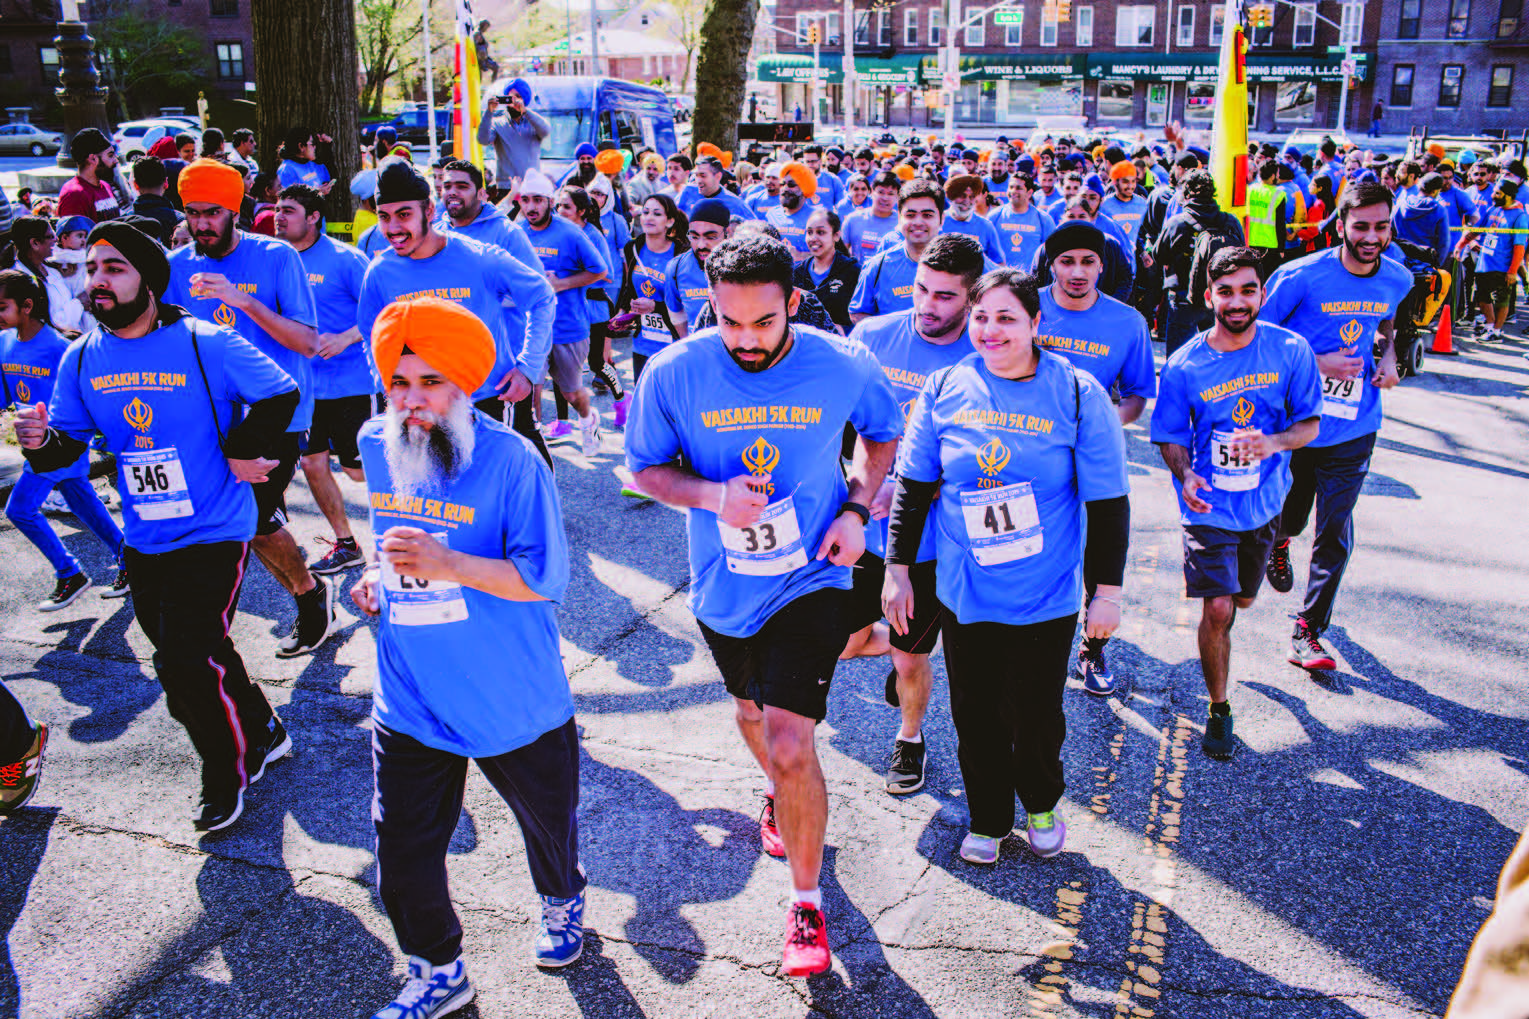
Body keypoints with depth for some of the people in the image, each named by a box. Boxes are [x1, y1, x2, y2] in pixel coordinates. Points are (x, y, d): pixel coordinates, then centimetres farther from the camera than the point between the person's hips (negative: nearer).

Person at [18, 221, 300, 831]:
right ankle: (261, 735, 40)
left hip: (214, 535, -6)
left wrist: (240, 451, -10)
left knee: (188, 664, -10)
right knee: (193, 659, 17)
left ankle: (226, 777, 14)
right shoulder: (82, 360, 2)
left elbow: (281, 395, -5)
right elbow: (68, 443, 5)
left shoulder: (207, 345, -13)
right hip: (144, 544, 6)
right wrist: (41, 442, -17)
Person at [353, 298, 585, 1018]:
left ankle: (562, 903, 54)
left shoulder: (511, 459, -20)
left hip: (516, 703, -4)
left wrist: (446, 563, -34)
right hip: (409, 704, 4)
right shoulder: (376, 446, -1)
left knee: (546, 819, 21)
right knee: (402, 852, 9)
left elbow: (545, 581, -22)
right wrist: (378, 574, 1)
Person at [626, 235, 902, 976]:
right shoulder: (673, 374, -16)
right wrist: (713, 495, -23)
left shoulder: (843, 366, -15)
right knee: (751, 708, 26)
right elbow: (644, 468, -4)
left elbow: (883, 433, 6)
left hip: (810, 580, -3)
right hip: (723, 586, 3)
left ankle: (807, 902, 11)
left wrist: (856, 507, -10)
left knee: (791, 743, -11)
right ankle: (780, 793, 61)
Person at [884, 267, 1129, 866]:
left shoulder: (1078, 395, -9)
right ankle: (988, 819, 36)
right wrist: (898, 569, 4)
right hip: (963, 595, 2)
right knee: (975, 716, 12)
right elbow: (913, 486, 5)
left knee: (1036, 717, 8)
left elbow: (1107, 501, -4)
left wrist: (1108, 592, -4)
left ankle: (1042, 805, 39)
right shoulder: (944, 389, -3)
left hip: (1045, 599, -2)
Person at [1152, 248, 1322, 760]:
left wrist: (1275, 442, -24)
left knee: (1243, 599, 21)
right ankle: (1219, 710, 8)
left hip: (1264, 502, 3)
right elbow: (1171, 435, -4)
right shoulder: (1184, 365, -12)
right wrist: (1186, 476, -25)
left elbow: (1310, 422, -2)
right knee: (1218, 610, -11)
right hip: (1209, 506, -3)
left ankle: (1200, 581, 58)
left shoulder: (1291, 351, -10)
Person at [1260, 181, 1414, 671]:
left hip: (1354, 428, 3)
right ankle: (1278, 542, 52)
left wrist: (1387, 358, 0)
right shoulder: (1301, 277, -15)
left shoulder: (1398, 279, 0)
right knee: (1289, 516, 13)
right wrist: (1319, 362, -19)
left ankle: (1307, 632, 12)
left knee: (1335, 531, 1)